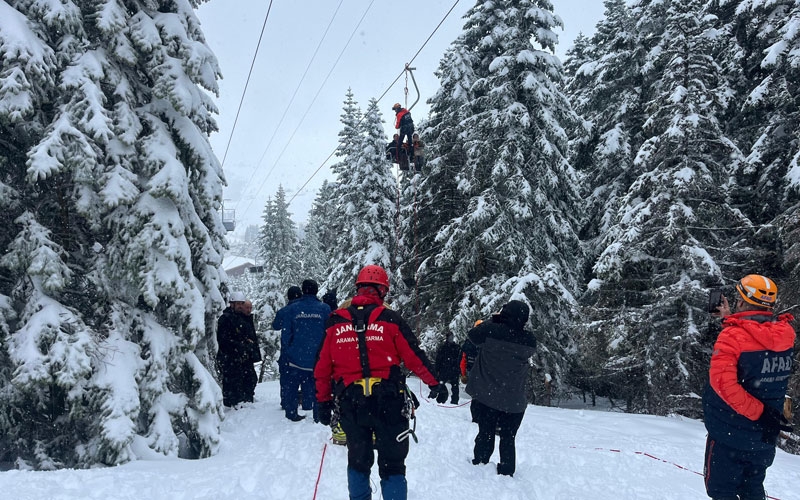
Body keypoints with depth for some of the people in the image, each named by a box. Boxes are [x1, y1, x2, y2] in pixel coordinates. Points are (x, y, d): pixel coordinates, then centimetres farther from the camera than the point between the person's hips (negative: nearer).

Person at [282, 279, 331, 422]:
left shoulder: (292, 308, -2)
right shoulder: (325, 308, -4)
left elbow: (287, 333, 2)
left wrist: (289, 350, 14)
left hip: (296, 356, 1)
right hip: (318, 357, 0)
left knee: (292, 385, 14)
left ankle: (291, 414, 17)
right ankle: (319, 415, 9)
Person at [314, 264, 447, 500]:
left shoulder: (336, 322, 3)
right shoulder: (390, 319, -6)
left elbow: (323, 367, 6)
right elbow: (415, 358, -4)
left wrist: (324, 401, 15)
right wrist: (435, 384, 10)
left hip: (350, 403, 3)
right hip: (388, 402, -3)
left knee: (358, 460, 21)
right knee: (392, 464, 8)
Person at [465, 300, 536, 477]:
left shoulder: (491, 331, -19)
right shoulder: (529, 340, -12)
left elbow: (473, 335, 0)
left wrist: (493, 320, 10)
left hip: (486, 397, -1)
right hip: (514, 401, 1)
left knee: (485, 435, 14)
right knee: (508, 439, 14)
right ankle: (506, 473, 20)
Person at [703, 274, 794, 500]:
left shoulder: (733, 335, -21)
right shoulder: (784, 334, -3)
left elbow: (722, 382, -31)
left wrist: (758, 412, -23)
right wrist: (731, 319, 19)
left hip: (730, 434, -6)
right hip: (765, 438, 6)